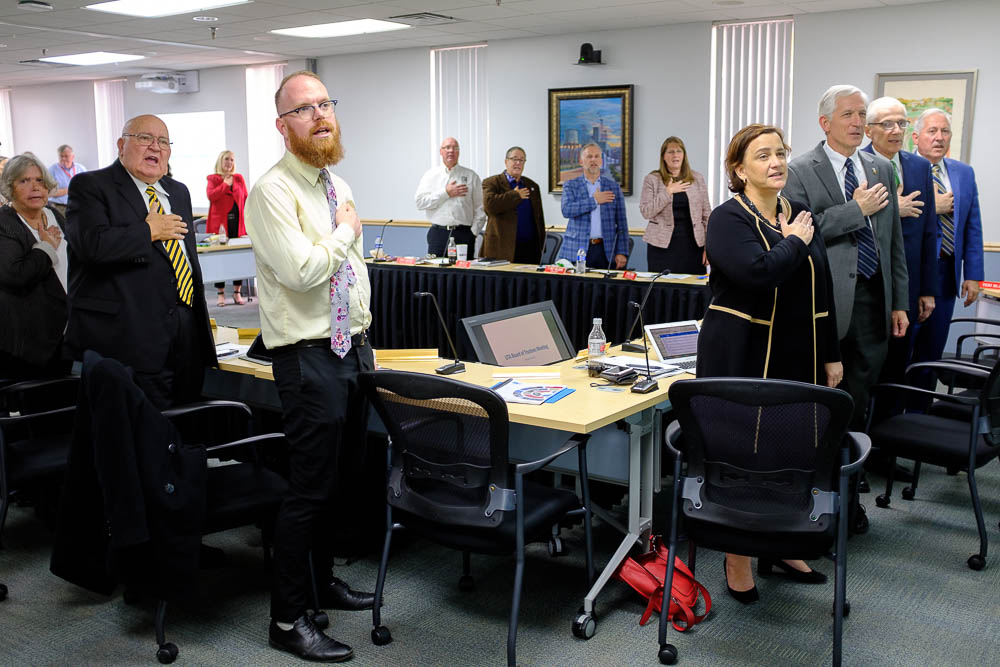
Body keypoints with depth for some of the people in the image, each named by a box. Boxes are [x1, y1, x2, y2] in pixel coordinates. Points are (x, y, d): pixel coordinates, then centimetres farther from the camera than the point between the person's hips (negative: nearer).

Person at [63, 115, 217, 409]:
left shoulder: (179, 192, 20)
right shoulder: (89, 186, -1)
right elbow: (92, 244, -20)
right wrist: (149, 230, -9)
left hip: (188, 339, 7)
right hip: (129, 339, -6)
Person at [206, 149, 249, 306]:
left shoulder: (239, 179, 15)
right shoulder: (213, 179, 7)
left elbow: (246, 199, 13)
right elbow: (211, 195, -11)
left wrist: (247, 220, 4)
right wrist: (225, 184, -5)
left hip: (238, 222, 2)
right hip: (220, 222, -2)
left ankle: (237, 293, 9)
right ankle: (221, 293, 6)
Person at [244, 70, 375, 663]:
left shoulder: (339, 186, 13)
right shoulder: (273, 191, -14)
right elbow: (301, 270, -26)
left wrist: (366, 340, 15)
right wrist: (345, 231, -10)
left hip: (352, 347, 8)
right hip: (308, 354, -8)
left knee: (347, 477, 18)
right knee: (311, 489, -3)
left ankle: (324, 580, 38)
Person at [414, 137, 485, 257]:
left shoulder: (471, 176, 9)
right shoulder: (430, 175, 10)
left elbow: (480, 208, 7)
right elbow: (420, 202, -2)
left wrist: (474, 232, -3)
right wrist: (446, 193, -7)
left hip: (464, 234, 0)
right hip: (438, 234, 0)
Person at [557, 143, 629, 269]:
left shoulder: (613, 186, 10)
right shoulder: (570, 185, 8)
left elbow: (621, 223, 8)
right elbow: (566, 210, -12)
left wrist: (622, 252, -1)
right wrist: (594, 200, -10)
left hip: (605, 251, 1)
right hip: (576, 250, -1)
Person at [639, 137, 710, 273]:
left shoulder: (698, 179, 10)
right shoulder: (652, 179, 4)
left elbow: (706, 215, 9)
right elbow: (645, 212, -5)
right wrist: (667, 192, -13)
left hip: (693, 244, 2)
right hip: (662, 246, -1)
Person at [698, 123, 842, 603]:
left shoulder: (800, 216, 11)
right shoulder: (728, 219, -8)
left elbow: (822, 289, 14)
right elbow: (759, 272, -27)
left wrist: (831, 355, 12)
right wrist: (794, 242, -10)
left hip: (798, 358, 6)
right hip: (742, 360, -6)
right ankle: (738, 560, 18)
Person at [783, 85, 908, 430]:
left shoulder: (882, 168, 13)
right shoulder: (799, 171, -3)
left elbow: (894, 239, 15)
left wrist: (900, 302, 12)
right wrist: (856, 209, -13)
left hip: (874, 298, 5)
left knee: (860, 394, 10)